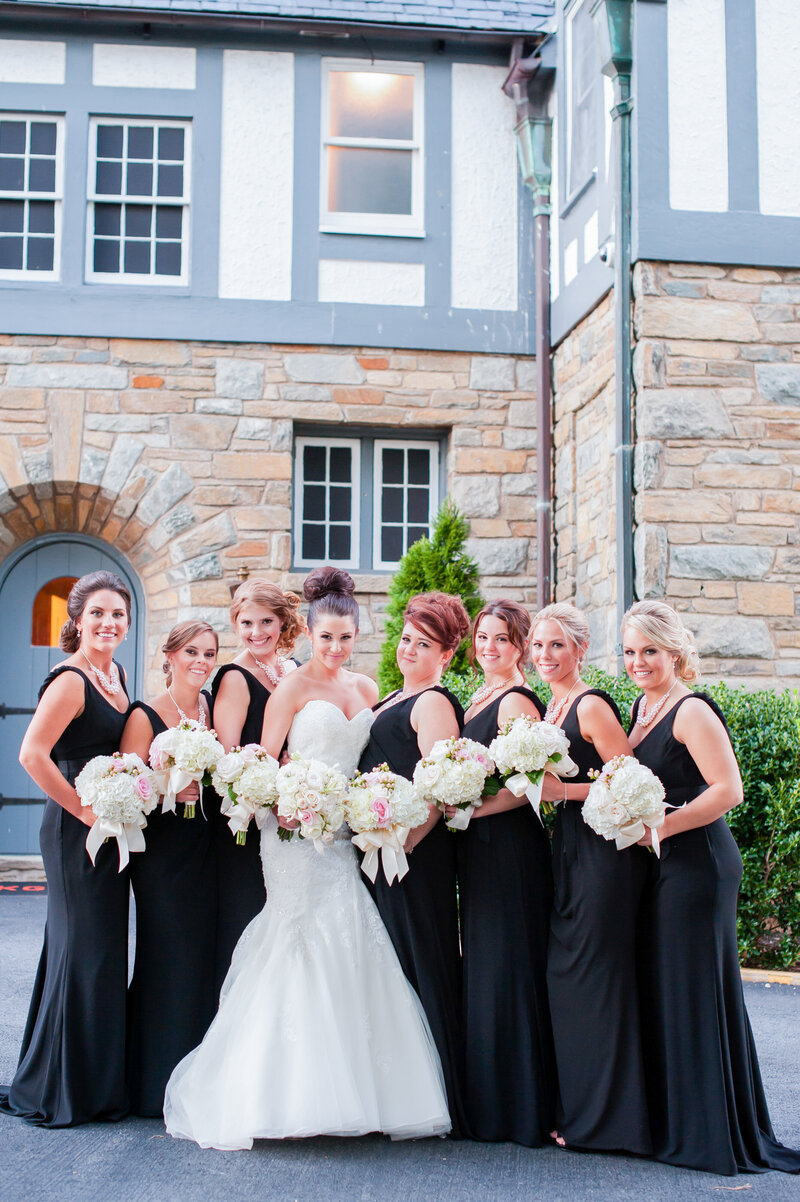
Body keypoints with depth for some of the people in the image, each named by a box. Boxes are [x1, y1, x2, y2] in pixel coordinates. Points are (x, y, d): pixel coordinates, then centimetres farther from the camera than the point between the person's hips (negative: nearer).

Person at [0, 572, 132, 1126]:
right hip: (78, 832, -9)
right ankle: (65, 1088, 13)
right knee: (84, 950, -1)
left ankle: (101, 1077, 28)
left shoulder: (116, 674, 11)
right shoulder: (70, 681, -16)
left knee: (105, 950, 15)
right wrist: (88, 812, -21)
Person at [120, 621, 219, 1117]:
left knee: (206, 952, 6)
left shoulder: (213, 708, 9)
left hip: (208, 847, 5)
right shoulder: (146, 716, -6)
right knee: (167, 954, -3)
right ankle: (161, 1084, 11)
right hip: (163, 848, -5)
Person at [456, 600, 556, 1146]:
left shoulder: (517, 701, -11)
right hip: (479, 849, 9)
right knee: (483, 969, 12)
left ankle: (520, 1107, 5)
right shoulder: (480, 698, 17)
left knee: (507, 970, -4)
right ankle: (490, 1101, 21)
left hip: (508, 847, -9)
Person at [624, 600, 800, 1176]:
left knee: (694, 989, -2)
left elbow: (729, 791, -19)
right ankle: (670, 1122, 23)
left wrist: (660, 826, -21)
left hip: (697, 863, -9)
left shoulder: (693, 711, -13)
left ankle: (714, 1134, 9)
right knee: (661, 988, 12)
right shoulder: (641, 708, 14)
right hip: (660, 866, 9)